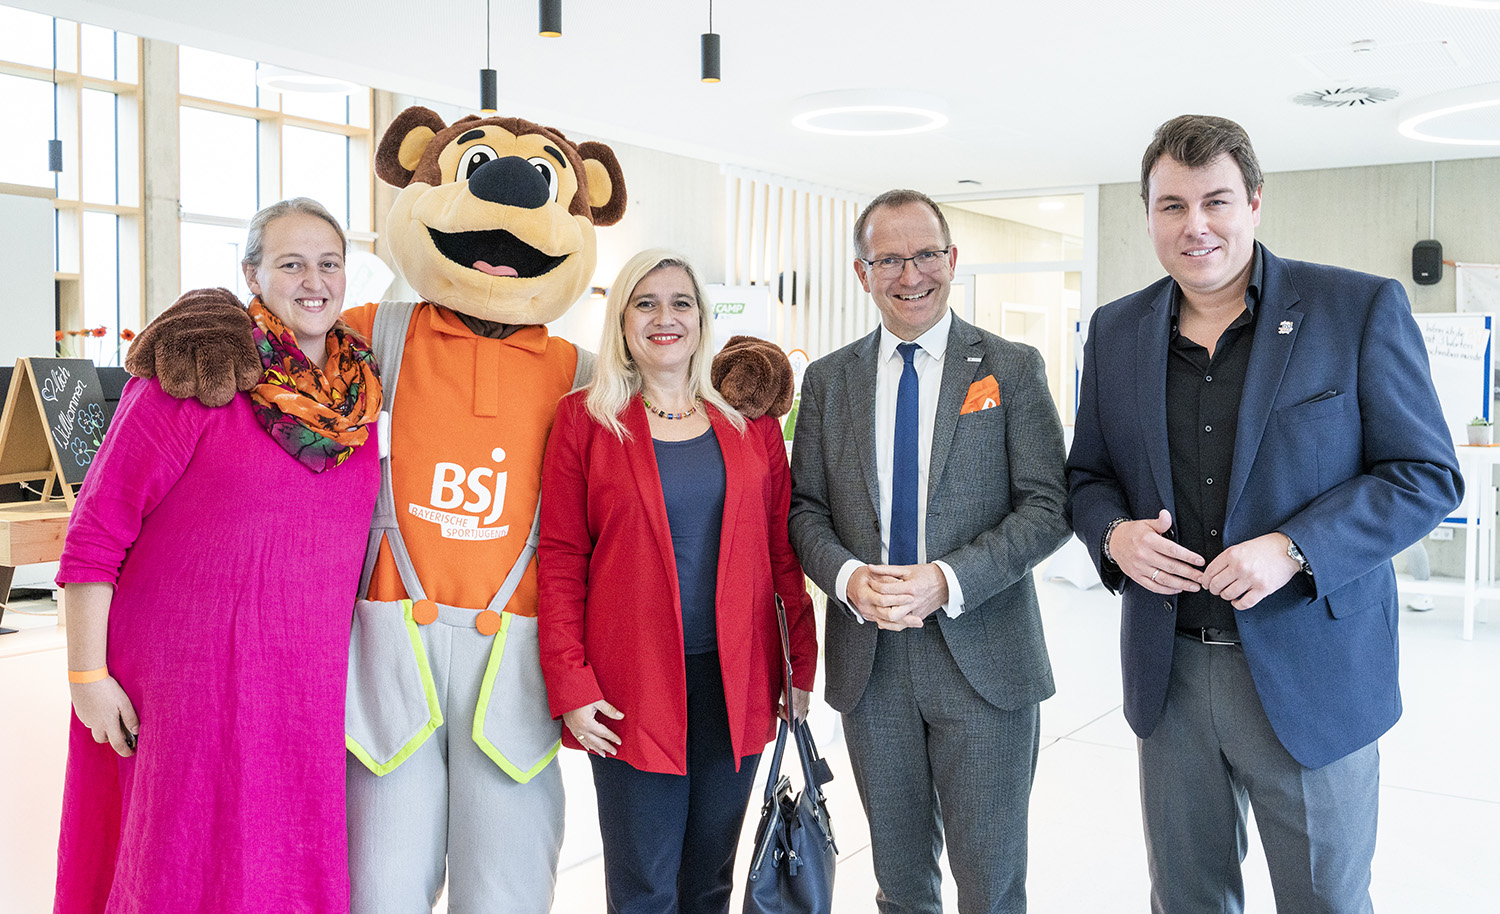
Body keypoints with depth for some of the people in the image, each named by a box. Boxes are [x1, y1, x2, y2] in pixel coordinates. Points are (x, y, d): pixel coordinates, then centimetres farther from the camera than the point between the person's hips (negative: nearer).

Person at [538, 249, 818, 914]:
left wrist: (802, 663, 4)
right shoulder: (585, 419, -1)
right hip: (632, 683, -2)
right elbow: (561, 559, -2)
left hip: (736, 679, 3)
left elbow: (783, 547, 7)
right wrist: (570, 685, -9)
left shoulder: (750, 417, 6)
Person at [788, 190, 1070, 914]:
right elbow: (806, 509, 6)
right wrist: (849, 577, -14)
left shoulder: (1013, 368, 0)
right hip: (869, 663, 3)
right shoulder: (828, 380, 7)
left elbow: (1047, 506, -6)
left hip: (983, 661, -2)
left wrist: (948, 580, -19)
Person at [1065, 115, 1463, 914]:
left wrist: (1293, 548, -20)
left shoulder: (1360, 309, -6)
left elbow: (1427, 475, -7)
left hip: (1311, 675, -3)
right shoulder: (1115, 331, 6)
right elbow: (1088, 474, 14)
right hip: (1170, 674, 3)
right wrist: (1114, 534, -9)